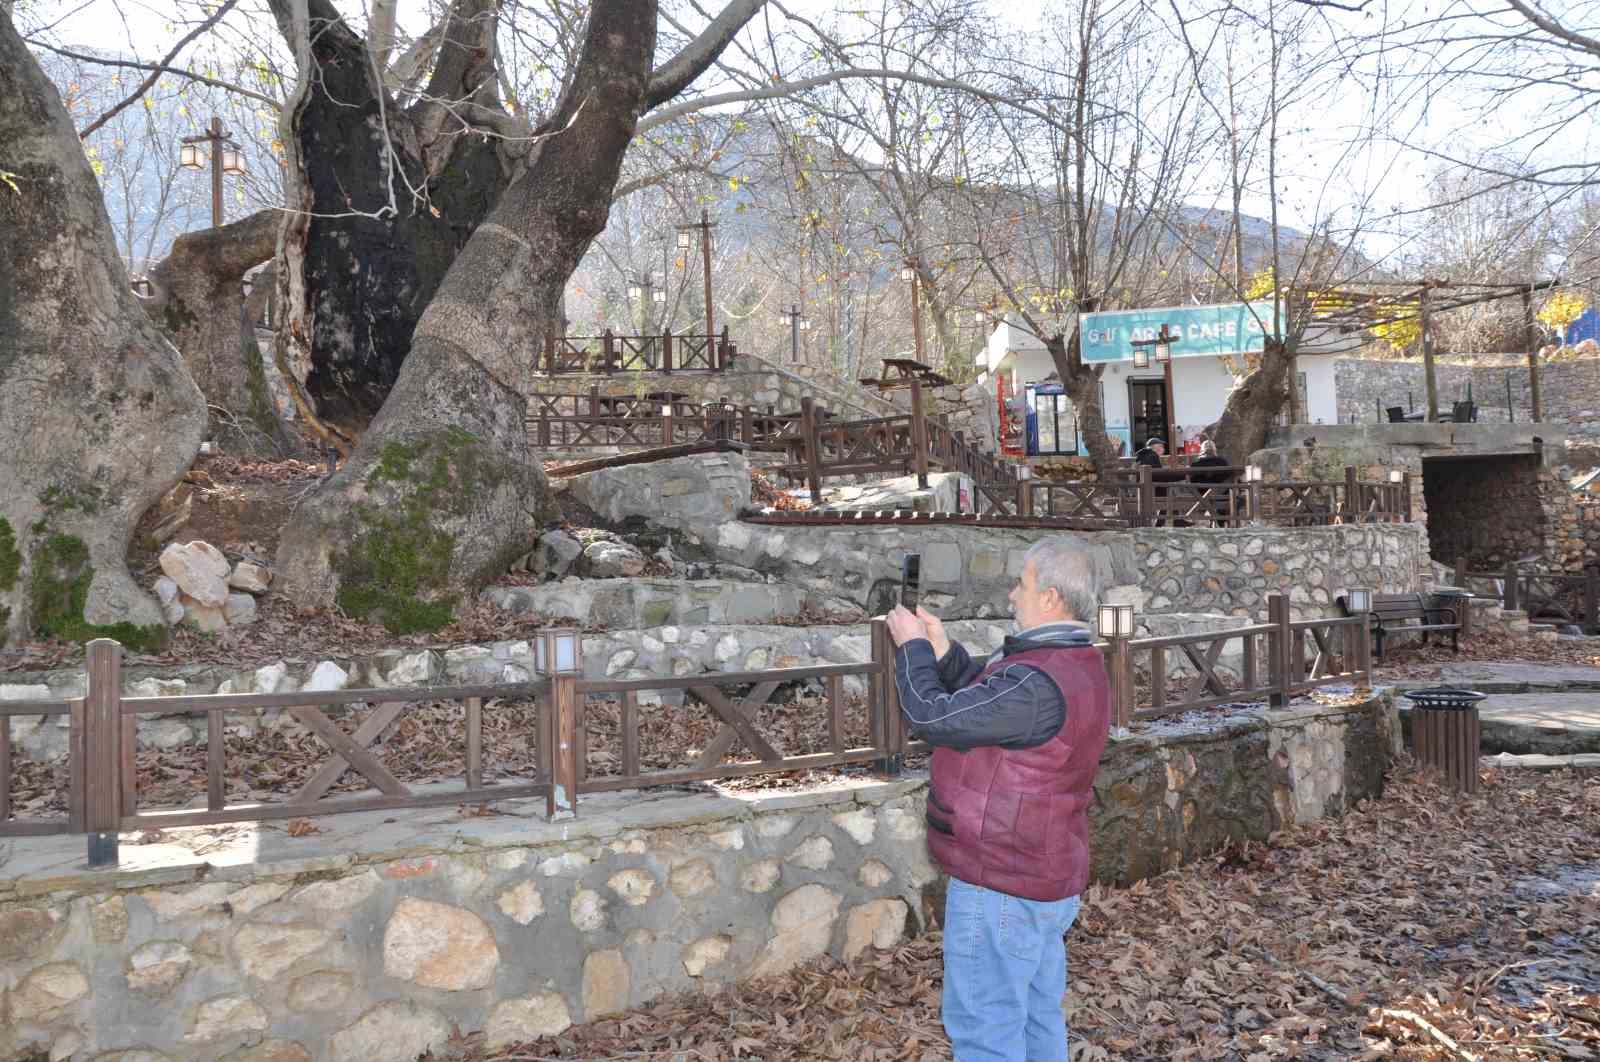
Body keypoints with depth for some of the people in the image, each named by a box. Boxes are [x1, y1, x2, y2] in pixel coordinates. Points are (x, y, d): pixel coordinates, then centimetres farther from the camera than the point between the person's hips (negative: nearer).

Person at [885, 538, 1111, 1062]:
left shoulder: (1039, 684, -28)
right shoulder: (1075, 663, 6)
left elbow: (932, 717, -23)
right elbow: (986, 700, 15)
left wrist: (912, 647, -8)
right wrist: (942, 650, 5)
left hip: (1001, 885, -10)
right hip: (1045, 876, 10)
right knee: (1036, 1014, 19)